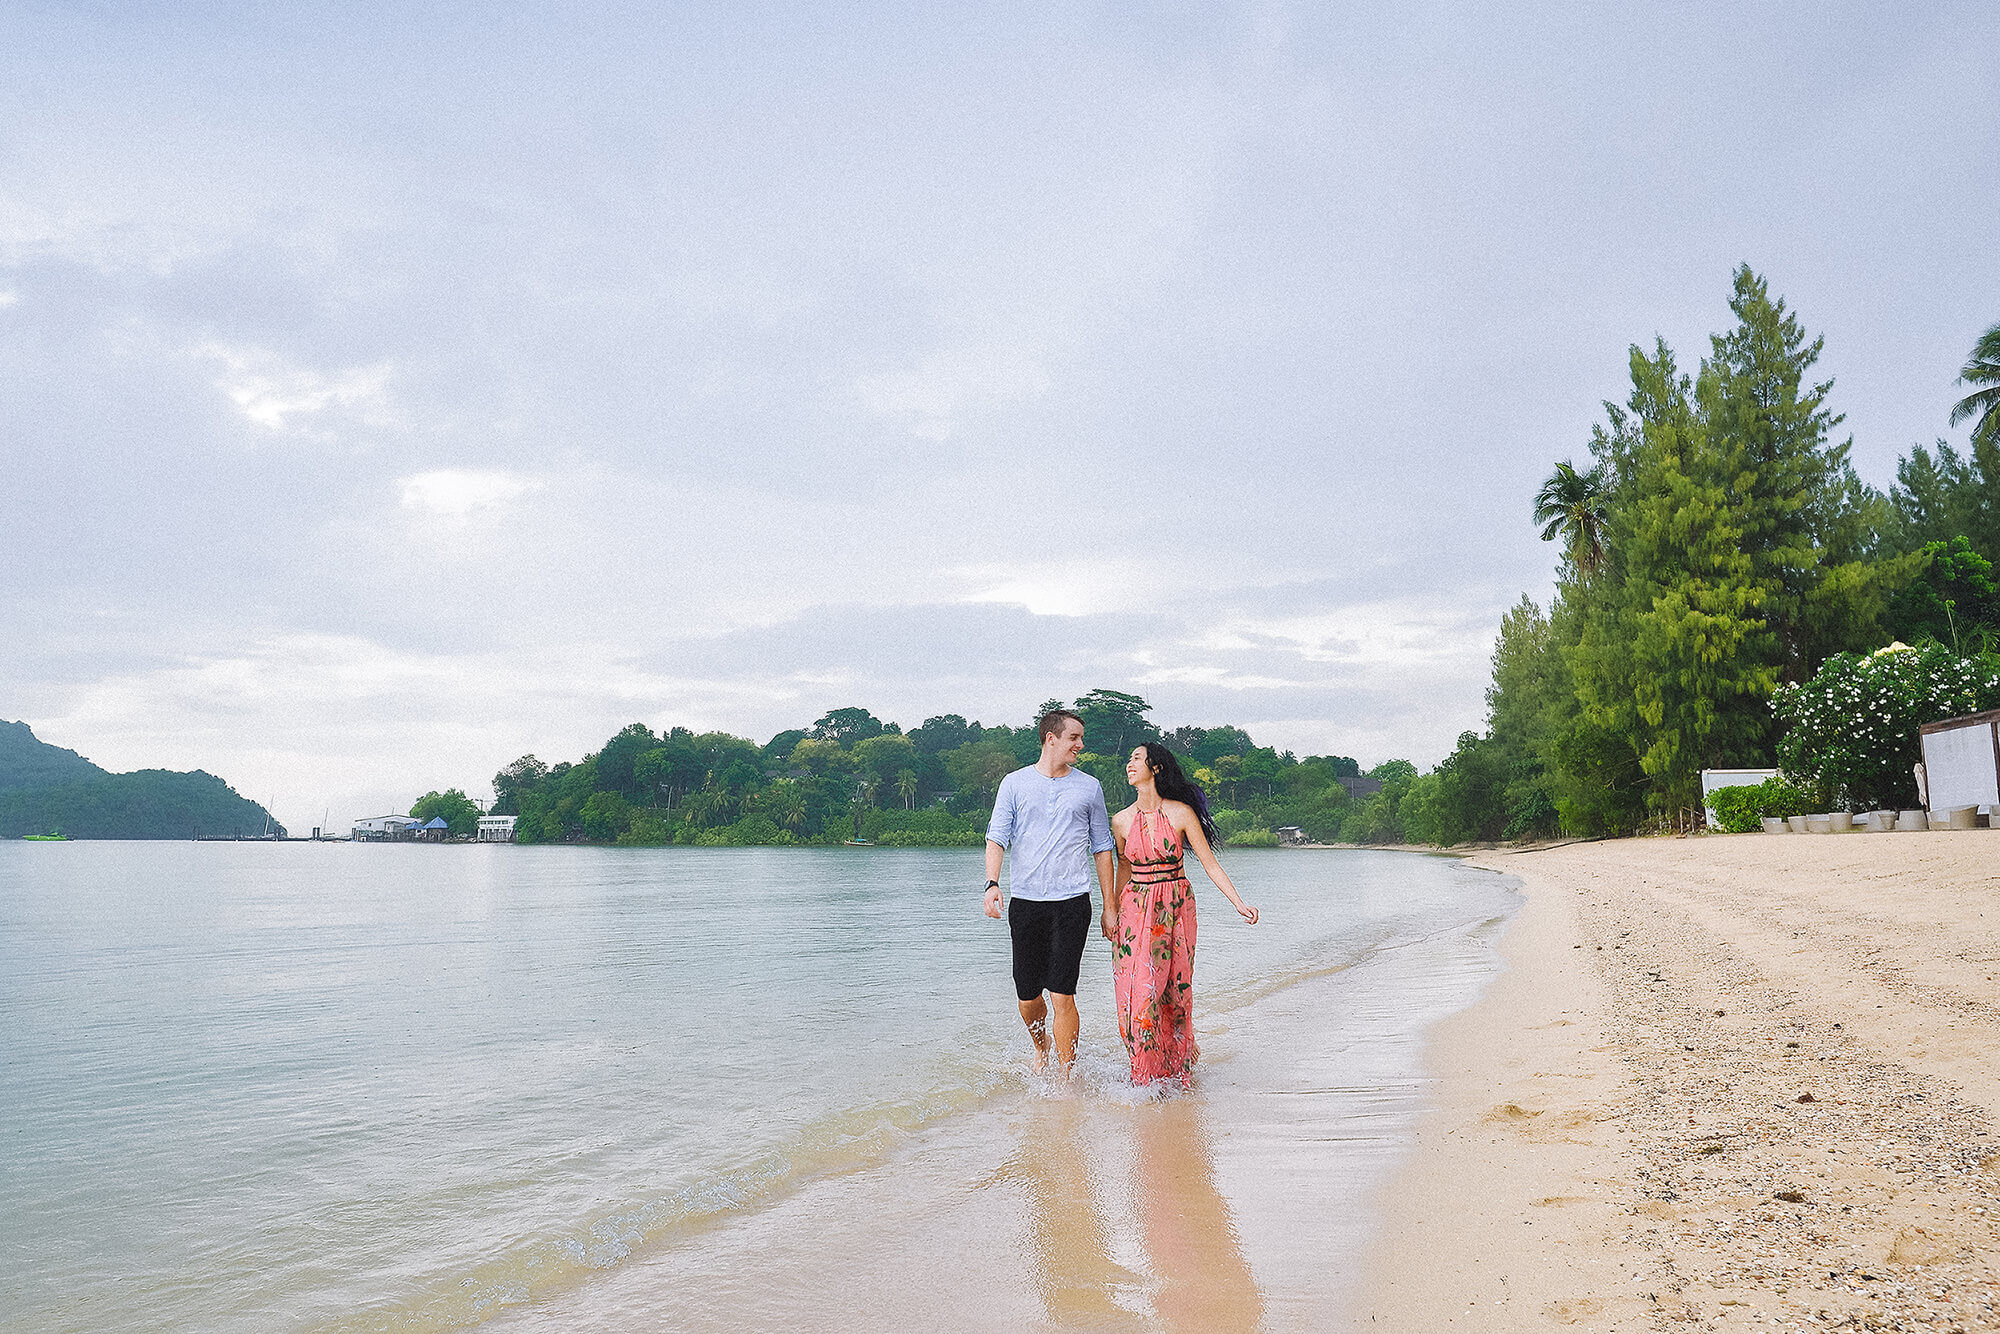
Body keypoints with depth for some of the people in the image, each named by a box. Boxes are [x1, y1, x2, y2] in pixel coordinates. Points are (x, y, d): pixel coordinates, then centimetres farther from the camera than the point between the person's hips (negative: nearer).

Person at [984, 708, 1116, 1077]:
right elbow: (997, 837, 2)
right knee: (1027, 996, 8)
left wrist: (1110, 906, 11)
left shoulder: (1089, 787, 10)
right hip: (1025, 901, 1)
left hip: (1072, 901, -1)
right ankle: (1041, 1046, 38)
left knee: (1062, 995, -10)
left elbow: (1101, 848, 14)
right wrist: (992, 883, -15)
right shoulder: (1015, 783, 7)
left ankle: (1066, 1079, -2)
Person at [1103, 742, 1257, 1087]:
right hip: (1136, 909, 2)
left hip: (1176, 907, -1)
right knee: (1137, 990, -6)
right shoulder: (1121, 821, 2)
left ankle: (1176, 1071, 24)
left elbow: (1210, 864, -4)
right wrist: (1111, 911, 18)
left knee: (1174, 990, 4)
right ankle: (1146, 1075, 9)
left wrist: (1240, 903, -11)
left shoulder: (1181, 813, -6)